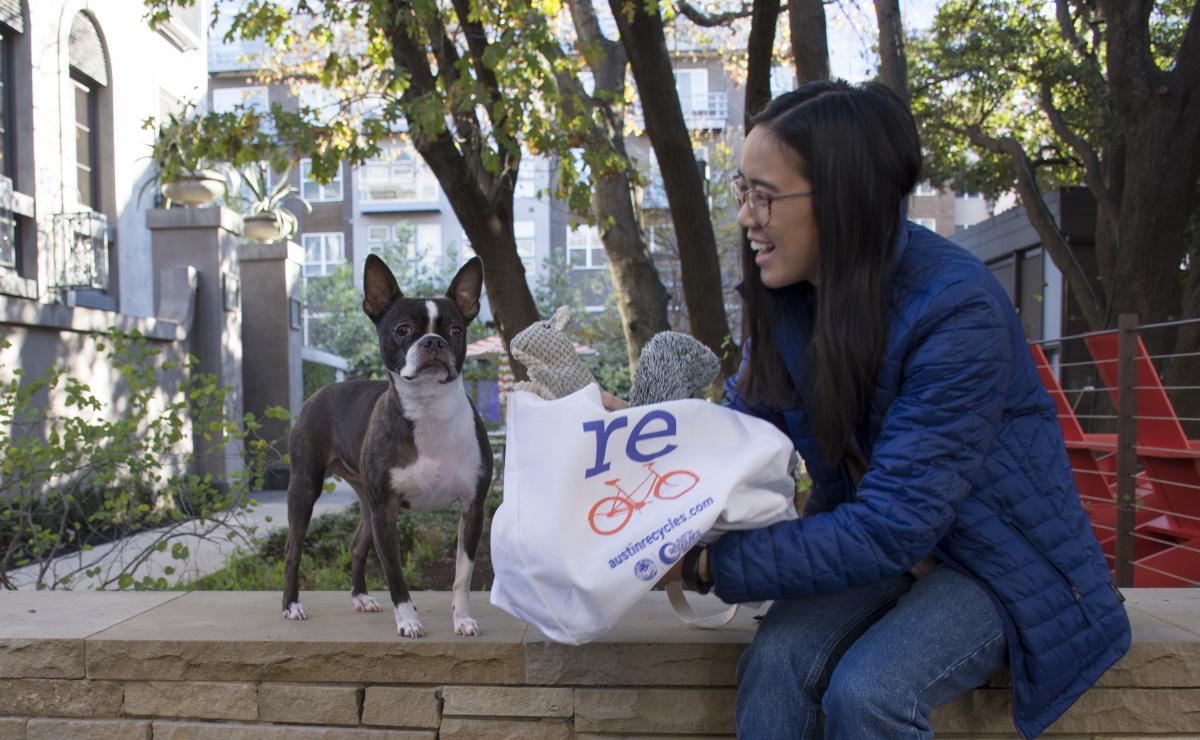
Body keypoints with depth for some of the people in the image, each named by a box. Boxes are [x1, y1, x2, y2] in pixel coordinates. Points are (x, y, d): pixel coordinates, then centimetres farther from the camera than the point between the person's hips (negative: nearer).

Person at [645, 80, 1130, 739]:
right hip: (871, 536, 5)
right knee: (775, 660, -23)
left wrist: (705, 564, -30)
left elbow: (890, 529, -31)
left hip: (995, 561, -4)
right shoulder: (784, 292, -7)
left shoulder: (958, 311, -29)